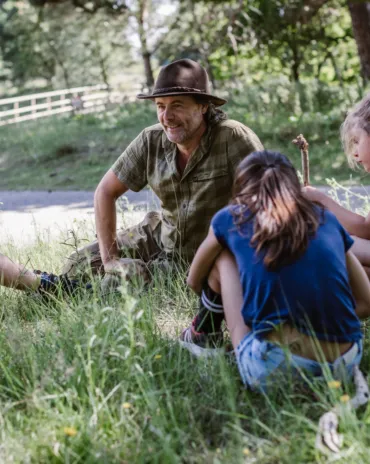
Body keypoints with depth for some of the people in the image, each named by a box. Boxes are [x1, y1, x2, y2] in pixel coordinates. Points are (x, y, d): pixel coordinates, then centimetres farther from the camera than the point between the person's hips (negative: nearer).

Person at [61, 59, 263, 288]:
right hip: (161, 236, 5)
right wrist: (110, 259, -8)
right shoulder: (152, 141, -12)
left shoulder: (233, 138, -26)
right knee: (77, 267, 4)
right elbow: (106, 191, -3)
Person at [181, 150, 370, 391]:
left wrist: (222, 300, 49)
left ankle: (204, 335, 36)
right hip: (344, 366, 3)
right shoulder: (326, 219, 15)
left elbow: (194, 281, 28)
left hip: (272, 369, -3)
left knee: (222, 258, 18)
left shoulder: (231, 218, 10)